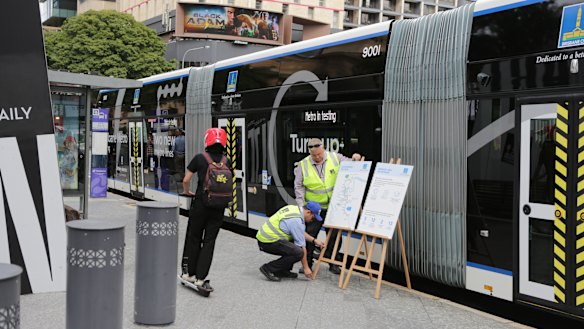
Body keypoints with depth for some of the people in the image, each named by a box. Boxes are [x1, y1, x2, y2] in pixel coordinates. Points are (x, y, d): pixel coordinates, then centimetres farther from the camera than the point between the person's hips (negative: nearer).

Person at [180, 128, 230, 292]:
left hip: (201, 203, -1)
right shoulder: (226, 161, 2)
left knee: (194, 238, 14)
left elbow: (186, 180, -1)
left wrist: (187, 192, 19)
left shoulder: (200, 158, -5)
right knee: (209, 241, 7)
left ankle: (189, 273, 23)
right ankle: (200, 278, 5)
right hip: (219, 207, 2)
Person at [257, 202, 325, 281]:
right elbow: (301, 246, -13)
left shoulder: (294, 208, 10)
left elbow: (301, 233, 25)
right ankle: (269, 269, -10)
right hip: (268, 242, -10)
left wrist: (314, 241, 18)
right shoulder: (297, 220, -18)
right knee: (298, 252, -21)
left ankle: (283, 271, 15)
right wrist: (306, 268, -6)